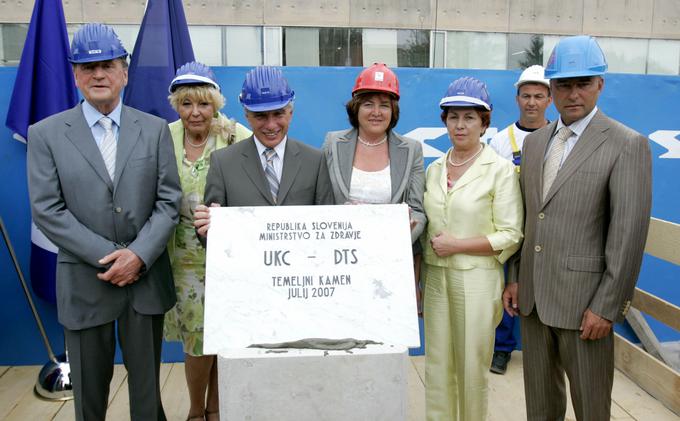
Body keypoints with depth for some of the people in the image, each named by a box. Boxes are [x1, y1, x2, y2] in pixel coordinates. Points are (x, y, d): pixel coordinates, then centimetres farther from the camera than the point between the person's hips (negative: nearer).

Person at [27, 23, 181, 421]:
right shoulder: (45, 134, 0)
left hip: (147, 280, 1)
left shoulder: (155, 129, 3)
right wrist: (108, 256, -13)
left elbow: (169, 201, -1)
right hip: (84, 283, 0)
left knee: (147, 388, 13)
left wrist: (138, 255, -14)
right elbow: (47, 210, -6)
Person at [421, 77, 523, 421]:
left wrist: (457, 244, -16)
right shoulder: (434, 169, 8)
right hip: (435, 277, 4)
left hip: (477, 279, -4)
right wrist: (417, 282, 12)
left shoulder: (500, 169, -7)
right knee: (437, 366, 11)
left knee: (472, 367, 8)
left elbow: (511, 236, -9)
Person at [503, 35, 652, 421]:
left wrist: (606, 307, -15)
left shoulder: (628, 145, -10)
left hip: (584, 301, -5)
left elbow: (629, 234, -13)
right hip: (532, 294, 5)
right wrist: (514, 277, 10)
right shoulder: (535, 141, 9)